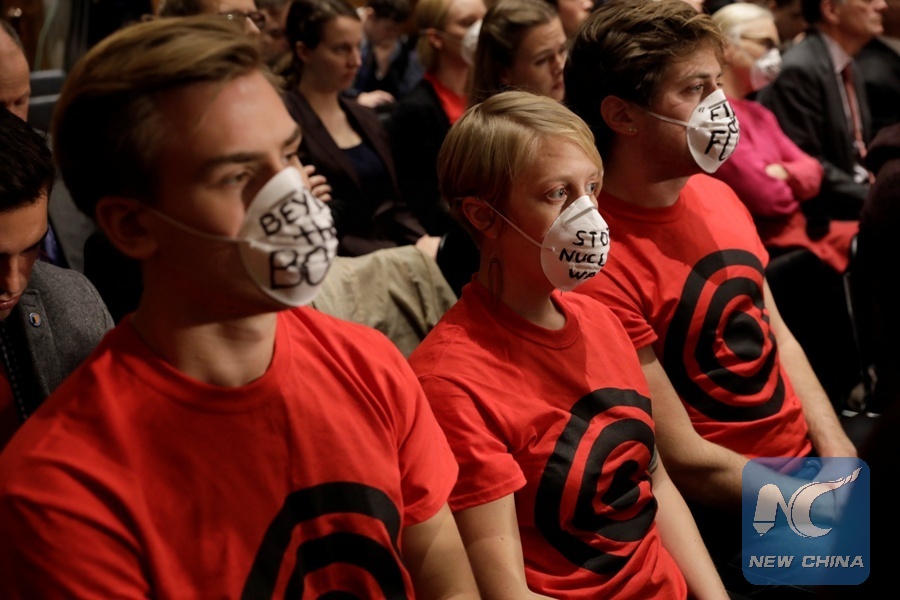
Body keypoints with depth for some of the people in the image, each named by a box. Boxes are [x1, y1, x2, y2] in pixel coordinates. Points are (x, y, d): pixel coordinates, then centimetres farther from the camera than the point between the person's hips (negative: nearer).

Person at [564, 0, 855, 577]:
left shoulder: (716, 195, 4)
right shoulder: (600, 264, -22)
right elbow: (684, 460, -18)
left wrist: (838, 452, -1)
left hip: (812, 451, 8)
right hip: (733, 513, -7)